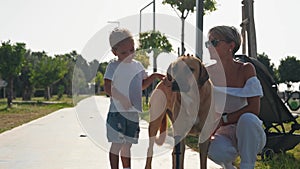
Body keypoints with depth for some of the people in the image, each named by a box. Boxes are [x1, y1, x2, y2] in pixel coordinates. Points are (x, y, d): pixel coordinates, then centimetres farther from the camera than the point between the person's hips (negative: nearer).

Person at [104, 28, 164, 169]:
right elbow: (107, 88, -14)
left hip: (134, 112, 6)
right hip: (118, 111, -5)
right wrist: (121, 98, -25)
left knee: (127, 144, 15)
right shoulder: (113, 66, -6)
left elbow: (142, 85, 25)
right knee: (117, 144, -4)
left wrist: (153, 76, 10)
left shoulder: (137, 65, 12)